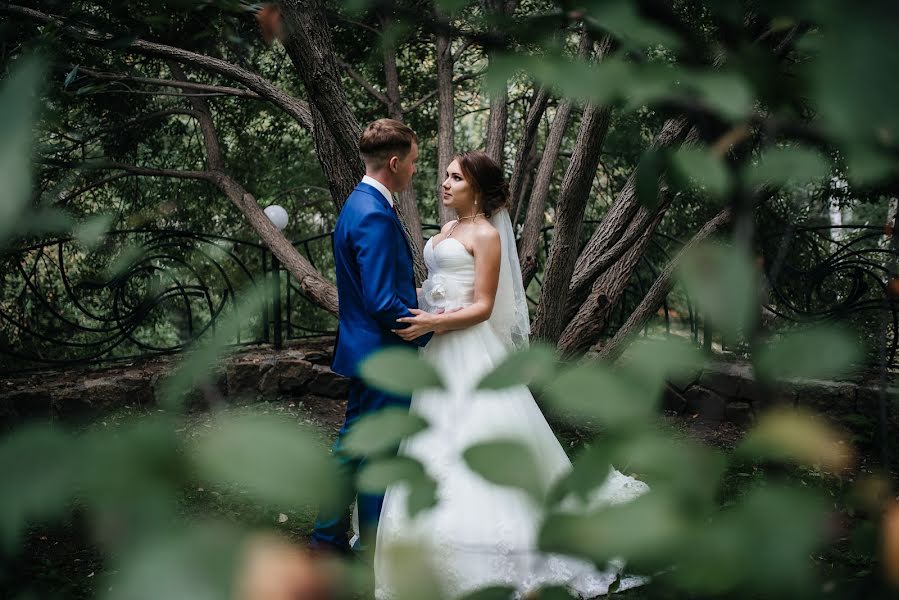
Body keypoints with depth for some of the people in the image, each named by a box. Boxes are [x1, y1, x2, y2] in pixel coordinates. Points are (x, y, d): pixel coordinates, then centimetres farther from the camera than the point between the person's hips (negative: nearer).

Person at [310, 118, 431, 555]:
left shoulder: (358, 204, 10)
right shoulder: (375, 216, -23)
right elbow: (382, 302, -27)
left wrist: (421, 316, 14)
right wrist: (427, 330, -13)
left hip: (363, 350, 10)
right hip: (384, 354, -10)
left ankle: (328, 536, 29)